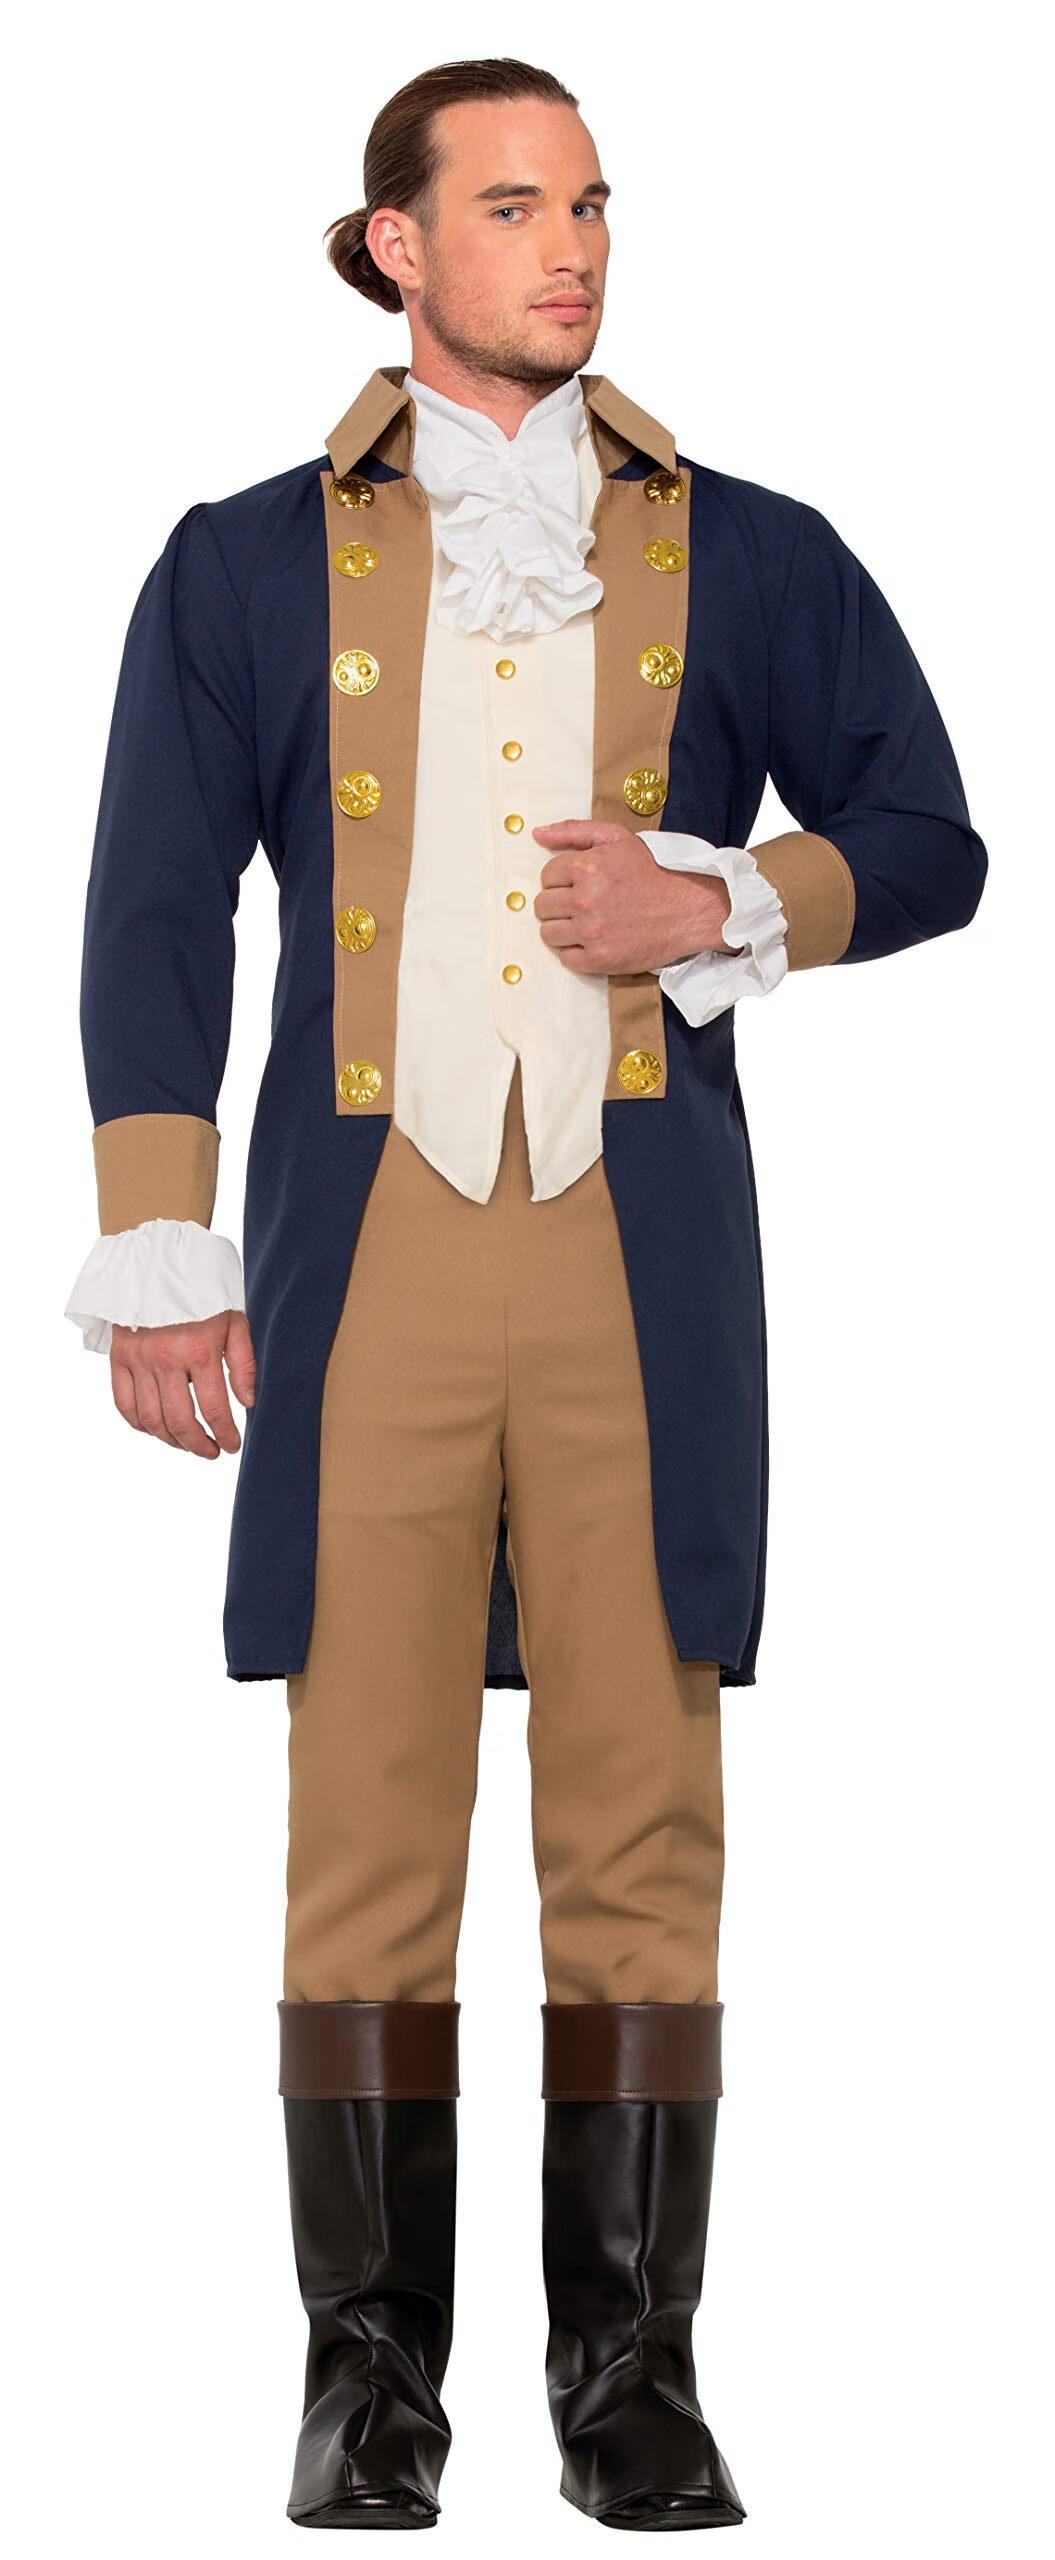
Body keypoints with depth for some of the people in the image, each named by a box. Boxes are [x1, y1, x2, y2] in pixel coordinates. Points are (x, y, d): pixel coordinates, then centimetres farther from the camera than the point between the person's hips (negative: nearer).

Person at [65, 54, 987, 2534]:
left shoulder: (749, 558, 11)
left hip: (643, 1260, 1)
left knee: (643, 1833, 1)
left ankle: (634, 2370, 8)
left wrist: (726, 908, -5)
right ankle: (373, 2362, 8)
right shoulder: (249, 565, 9)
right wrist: (161, 1262, 2)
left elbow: (929, 844, 15)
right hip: (366, 1256, 0)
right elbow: (156, 917, 8)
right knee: (368, 1834, -1)